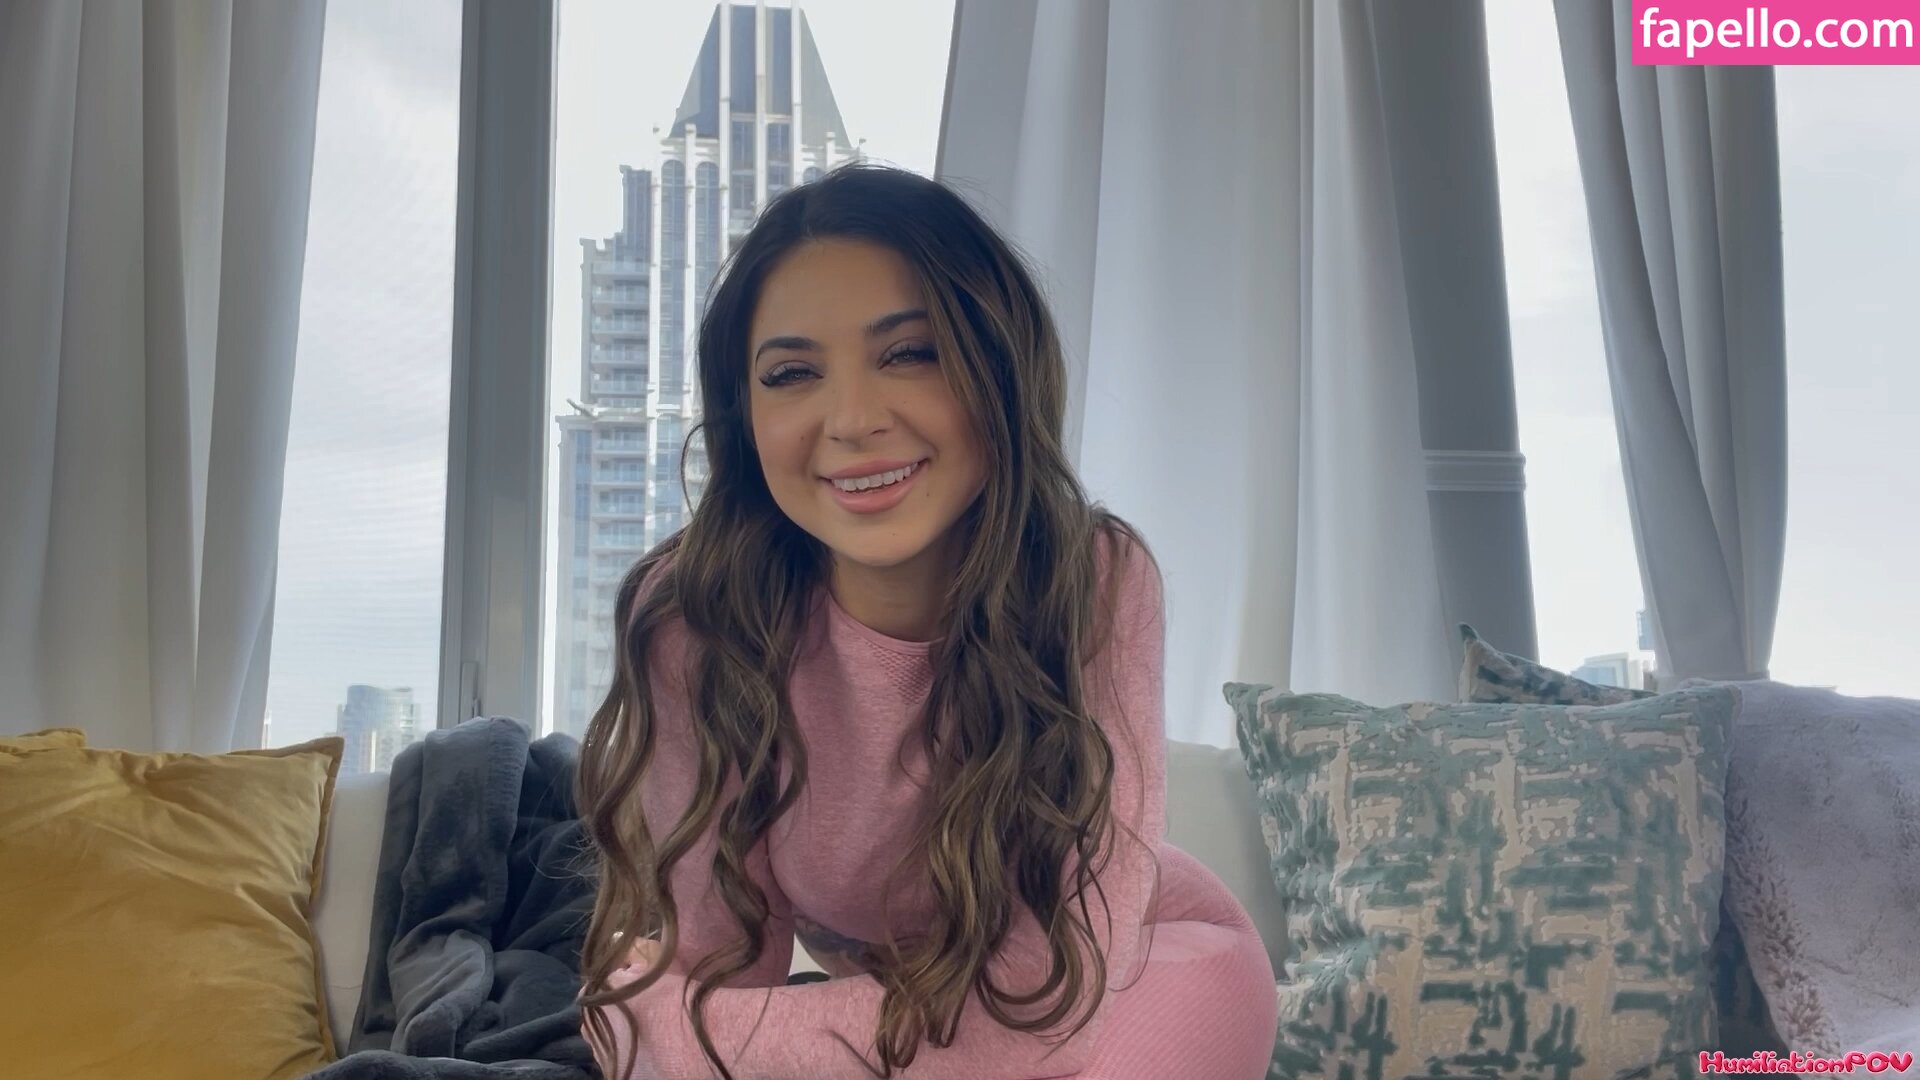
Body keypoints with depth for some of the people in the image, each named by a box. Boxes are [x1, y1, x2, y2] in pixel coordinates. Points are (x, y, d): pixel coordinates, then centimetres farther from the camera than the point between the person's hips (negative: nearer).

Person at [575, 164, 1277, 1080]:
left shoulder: (1095, 581, -30)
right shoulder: (691, 613, -25)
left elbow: (1053, 1000, -32)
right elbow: (666, 994, -20)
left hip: (1150, 970, -3)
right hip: (883, 987, 3)